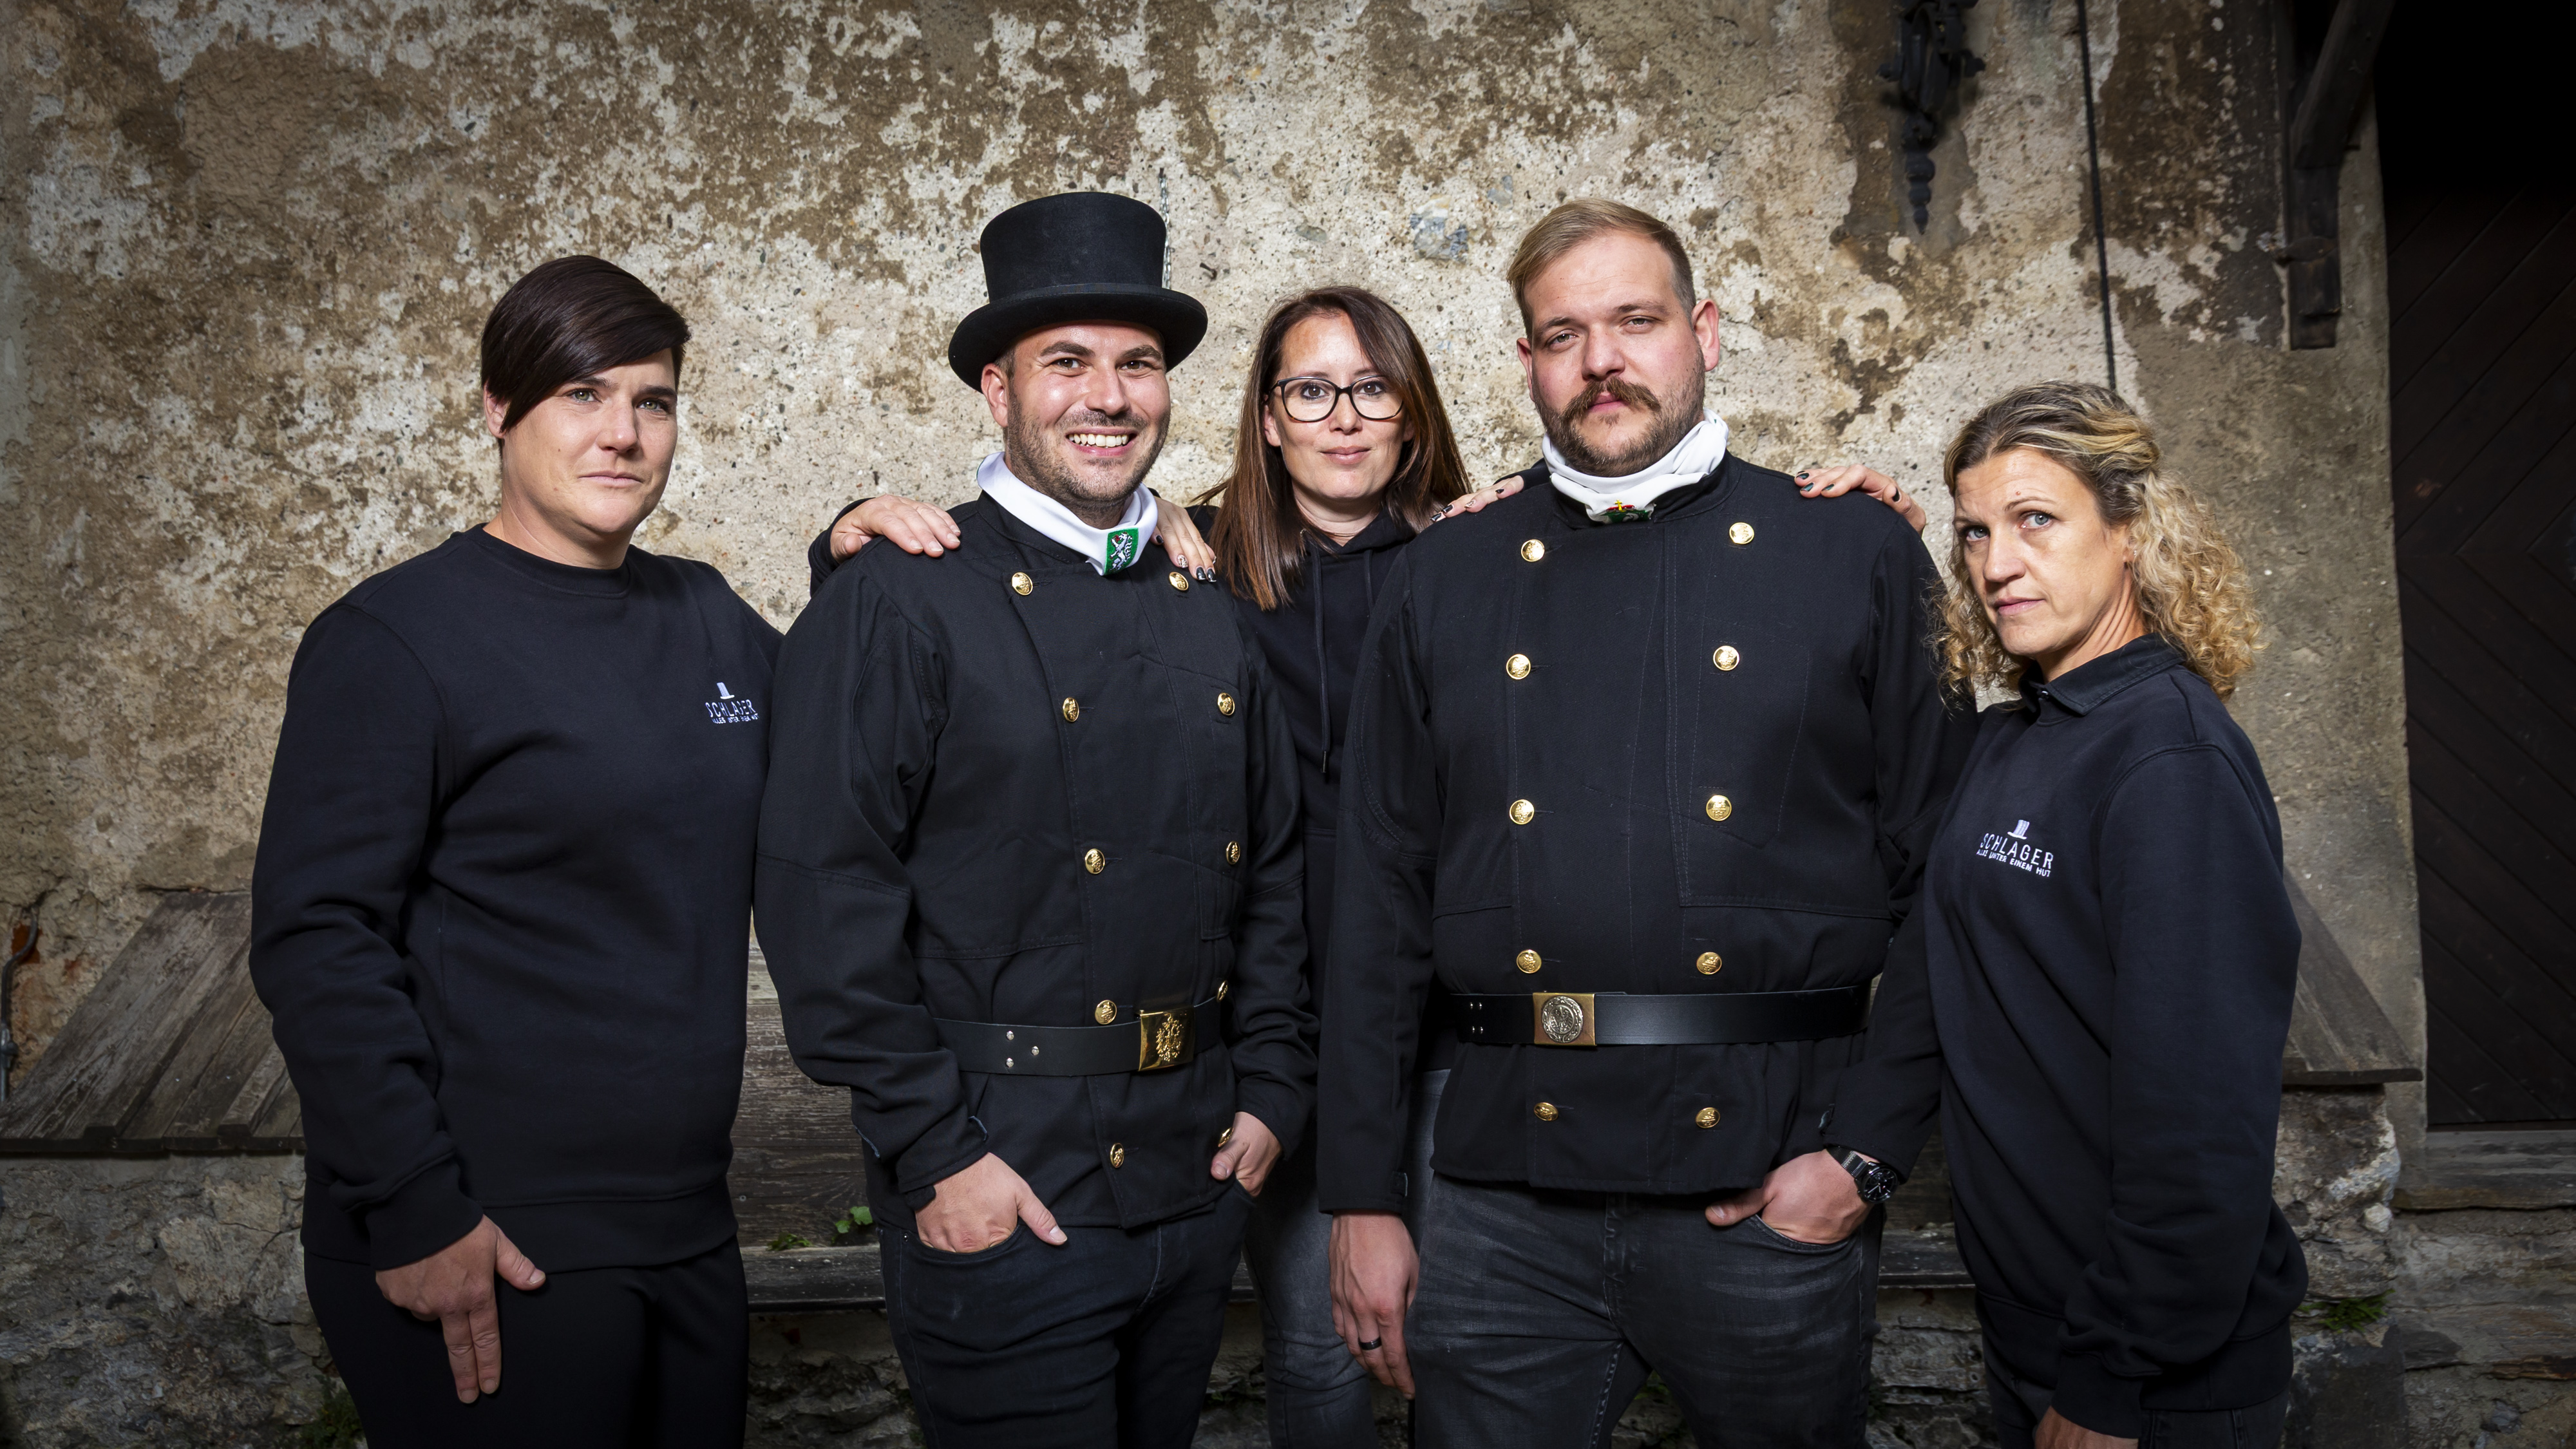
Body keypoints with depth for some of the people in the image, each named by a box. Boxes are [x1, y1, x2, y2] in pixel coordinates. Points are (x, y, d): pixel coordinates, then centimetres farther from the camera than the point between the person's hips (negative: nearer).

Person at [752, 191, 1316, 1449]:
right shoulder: (891, 606, -10)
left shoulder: (1212, 615, 9)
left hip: (1199, 1177, 6)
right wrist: (932, 1154, -16)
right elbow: (824, 900, -14)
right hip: (1000, 1187, -6)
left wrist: (1271, 1091, 6)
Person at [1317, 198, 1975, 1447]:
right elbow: (1379, 901, 6)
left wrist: (1872, 1154, -7)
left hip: (1774, 1188, -1)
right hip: (1504, 1195, 2)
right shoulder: (1442, 582, 8)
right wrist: (1361, 1196, 4)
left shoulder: (1859, 559, 3)